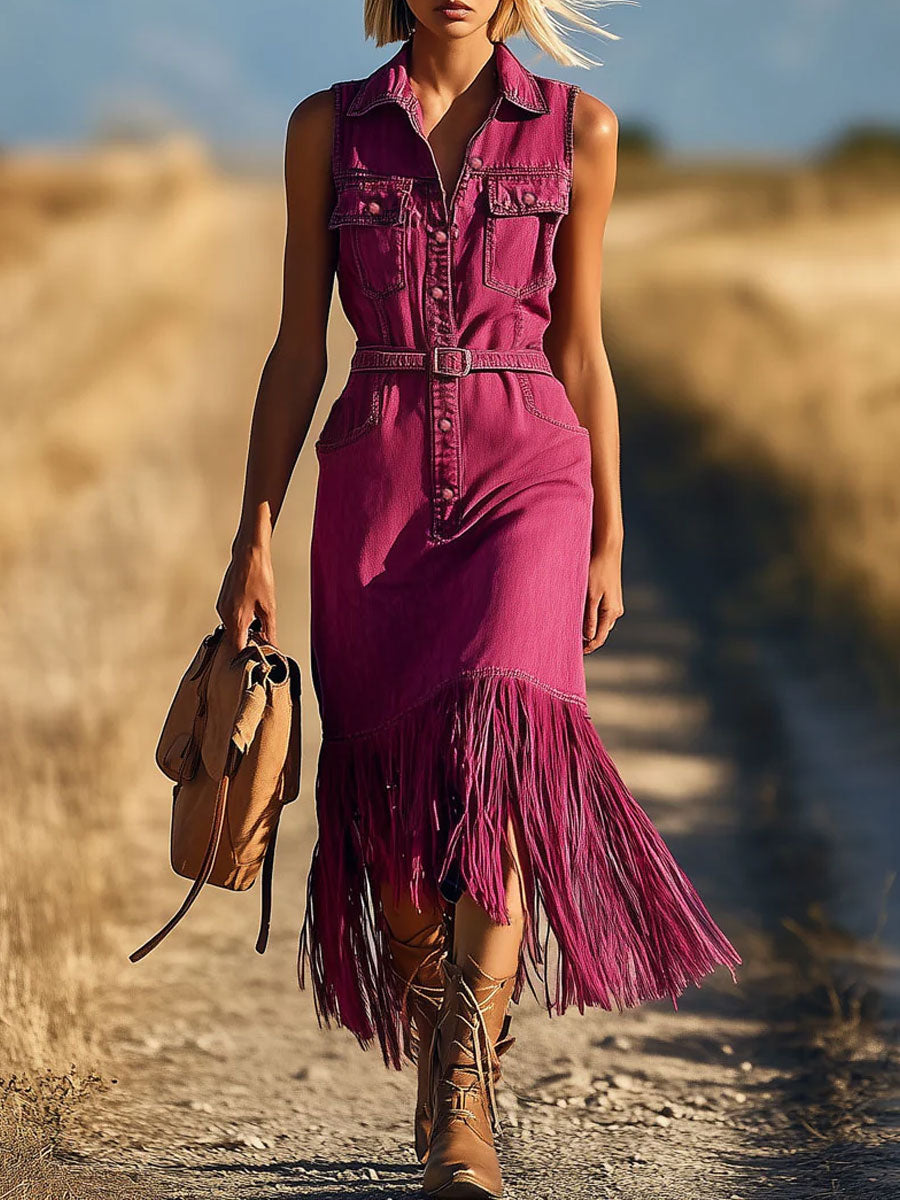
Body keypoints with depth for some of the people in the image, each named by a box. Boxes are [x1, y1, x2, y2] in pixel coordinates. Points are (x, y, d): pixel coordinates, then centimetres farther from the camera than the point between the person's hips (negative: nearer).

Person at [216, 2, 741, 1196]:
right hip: (377, 481, 1)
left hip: (527, 471, -1)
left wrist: (608, 540, 9)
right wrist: (254, 536, 1)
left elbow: (580, 349, 10)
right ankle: (434, 1072, 23)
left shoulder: (576, 129, 6)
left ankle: (468, 1103, -21)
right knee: (390, 791, 2)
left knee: (493, 754, -20)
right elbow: (299, 349, 7)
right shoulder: (329, 128, 7)